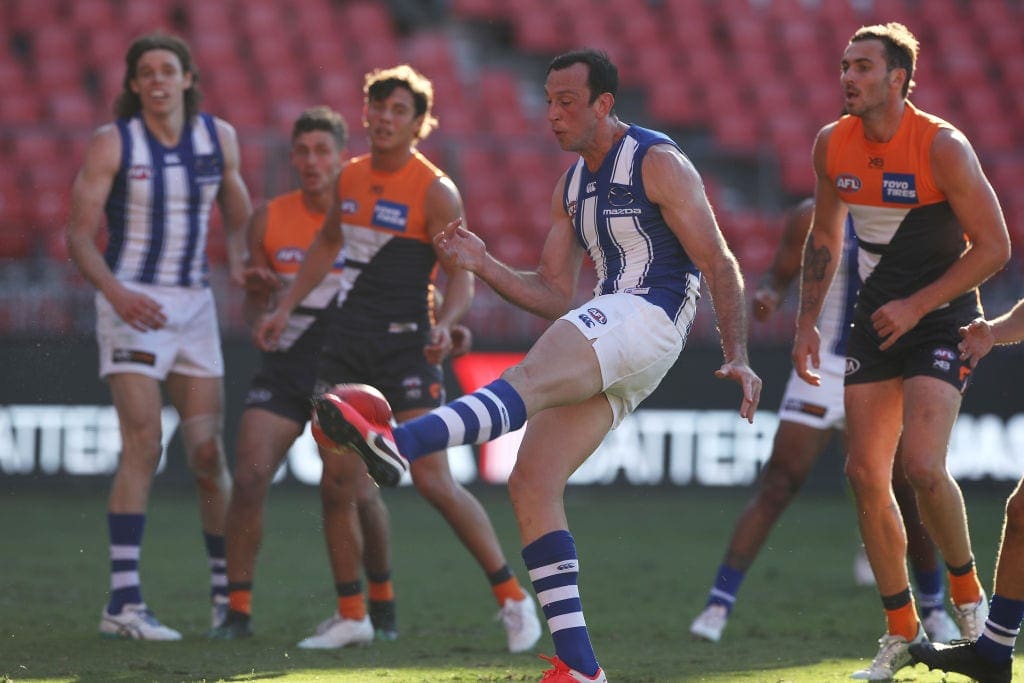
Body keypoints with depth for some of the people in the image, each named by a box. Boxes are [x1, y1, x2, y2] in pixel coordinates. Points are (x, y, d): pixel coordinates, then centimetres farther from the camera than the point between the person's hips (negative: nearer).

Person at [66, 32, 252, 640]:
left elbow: (238, 216, 20)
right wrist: (115, 291, -23)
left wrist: (241, 265, 1)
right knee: (143, 445, -17)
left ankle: (228, 594, 17)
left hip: (194, 305, 4)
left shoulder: (219, 137, 6)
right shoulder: (113, 144, -6)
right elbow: (79, 234, -8)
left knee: (209, 453, 4)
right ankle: (124, 602, -19)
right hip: (131, 303, -4)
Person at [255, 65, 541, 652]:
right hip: (347, 340, 6)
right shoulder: (351, 176, 9)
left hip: (405, 345, -6)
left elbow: (460, 274, -10)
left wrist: (445, 323, -29)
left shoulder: (435, 191, -9)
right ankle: (351, 615, 14)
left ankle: (512, 597, -3)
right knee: (338, 486, 3)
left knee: (433, 481, -13)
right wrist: (286, 308, 23)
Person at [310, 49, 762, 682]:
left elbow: (721, 265, -7)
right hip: (603, 343, 9)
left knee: (526, 381, -33)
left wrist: (738, 357, -17)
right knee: (532, 484, -4)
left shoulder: (658, 163, -2)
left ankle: (396, 444, -59)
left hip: (649, 319, -9)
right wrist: (484, 264, 6)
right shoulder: (572, 186, 22)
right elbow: (555, 296, 22)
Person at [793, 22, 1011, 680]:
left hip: (941, 320, -6)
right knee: (866, 473, 1)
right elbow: (825, 238, 16)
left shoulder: (942, 146, -18)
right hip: (877, 318, 6)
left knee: (922, 466, -22)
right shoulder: (833, 144, 0)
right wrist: (807, 321, 10)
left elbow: (993, 247, -15)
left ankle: (967, 589, 4)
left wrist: (916, 306, -18)